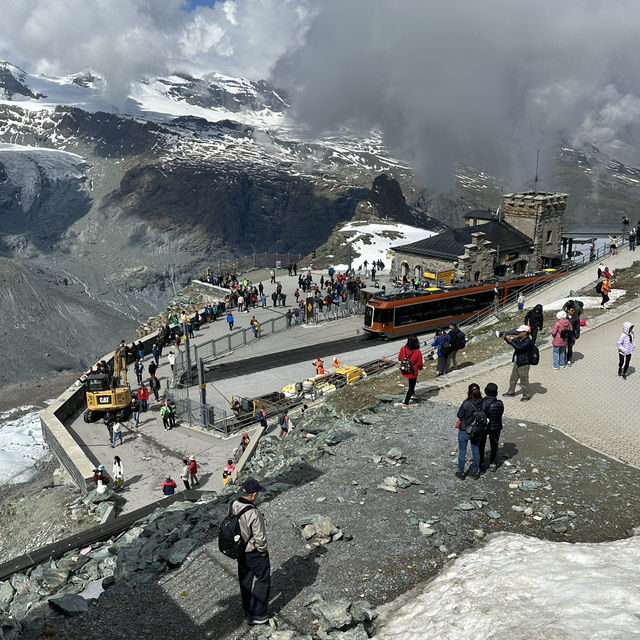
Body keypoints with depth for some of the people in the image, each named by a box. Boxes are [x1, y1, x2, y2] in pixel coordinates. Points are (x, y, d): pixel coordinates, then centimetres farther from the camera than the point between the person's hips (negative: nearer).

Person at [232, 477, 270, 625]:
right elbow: (260, 539, -26)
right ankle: (258, 615, 23)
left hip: (240, 551, 7)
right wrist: (263, 552, -6)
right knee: (262, 581, 15)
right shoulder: (254, 514, -34)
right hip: (254, 554, -7)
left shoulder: (233, 506, -12)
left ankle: (248, 614, 39)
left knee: (245, 582, 23)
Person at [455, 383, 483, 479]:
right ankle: (475, 472, 34)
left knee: (462, 452, 14)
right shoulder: (482, 403, -15)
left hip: (464, 432, -3)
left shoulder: (466, 403, -25)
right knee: (476, 452, 20)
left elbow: (459, 415, -15)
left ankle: (460, 472, 26)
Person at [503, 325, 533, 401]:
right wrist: (506, 338, -6)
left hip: (523, 364, -9)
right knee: (513, 378, 22)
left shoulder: (528, 341, -23)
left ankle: (527, 395, 19)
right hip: (516, 362, 9)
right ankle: (511, 392, 39)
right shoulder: (519, 338, 2)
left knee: (524, 380, 4)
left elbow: (518, 348, -31)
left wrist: (510, 340, -30)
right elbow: (512, 341, 13)